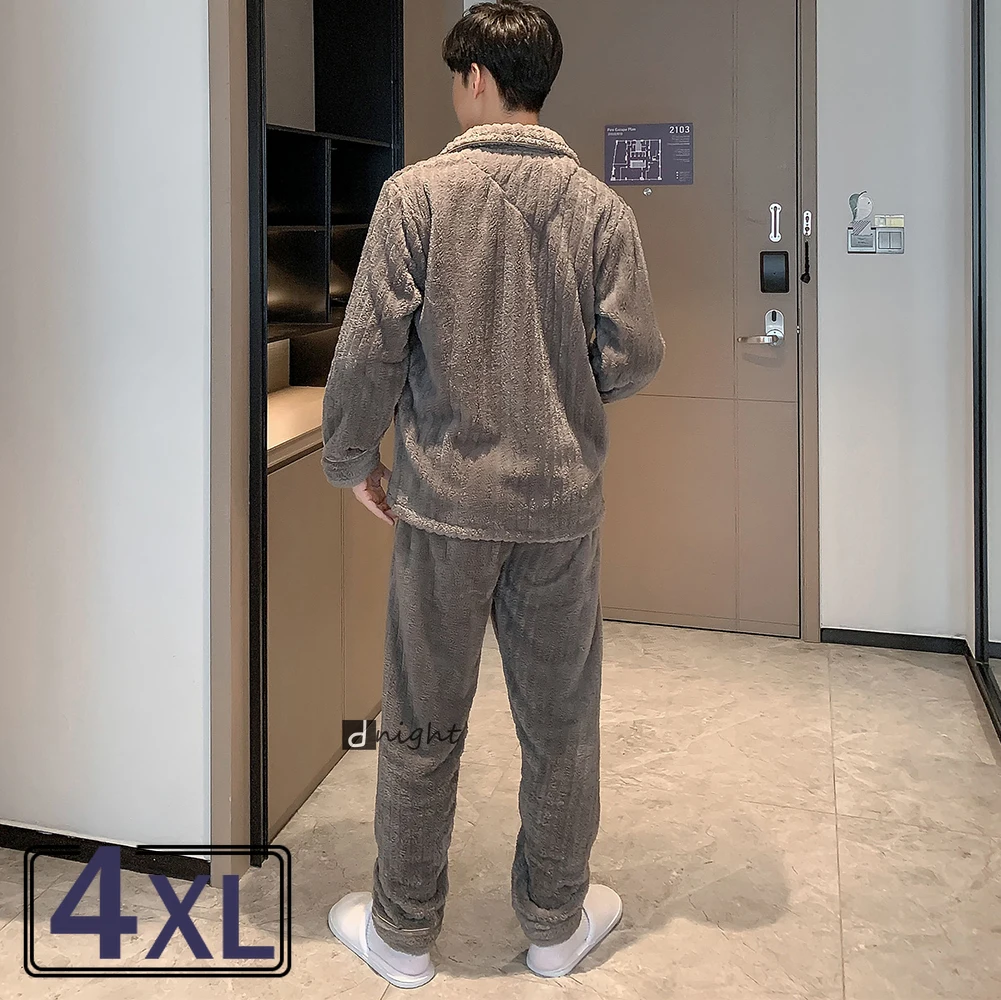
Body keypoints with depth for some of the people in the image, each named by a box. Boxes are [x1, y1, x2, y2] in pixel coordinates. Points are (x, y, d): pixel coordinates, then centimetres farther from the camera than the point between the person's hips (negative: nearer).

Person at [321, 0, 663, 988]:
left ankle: (402, 932, 26)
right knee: (559, 723, 14)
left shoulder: (417, 193, -8)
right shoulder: (600, 208, -2)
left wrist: (351, 461, 5)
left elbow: (368, 348, -10)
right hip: (562, 503, 2)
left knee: (422, 724, 11)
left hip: (444, 499, -1)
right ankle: (556, 922, 30)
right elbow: (635, 356, -3)